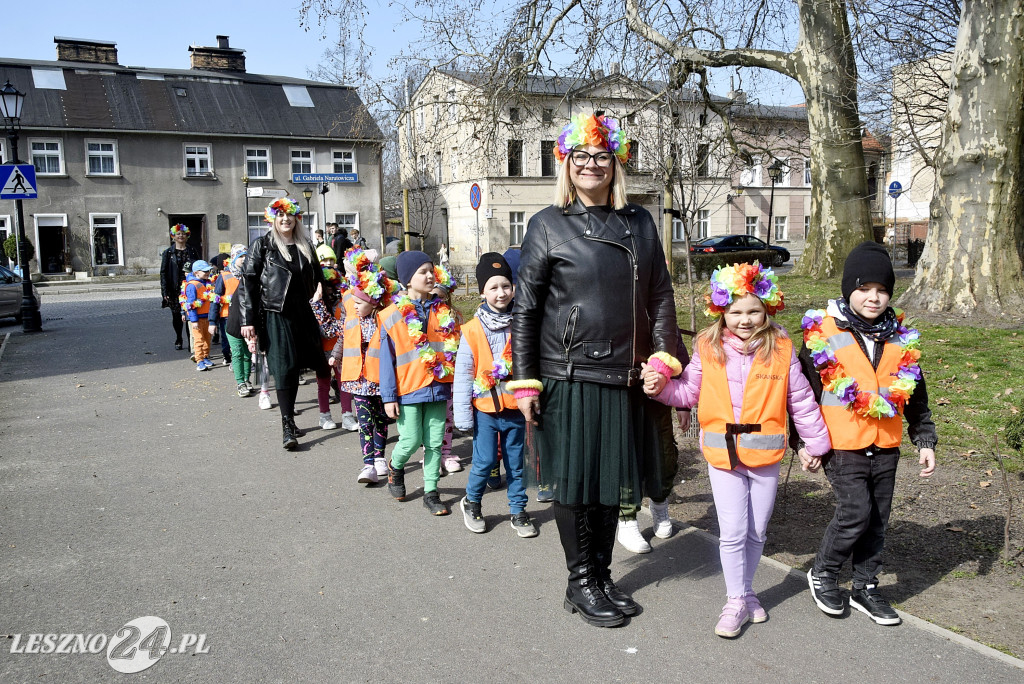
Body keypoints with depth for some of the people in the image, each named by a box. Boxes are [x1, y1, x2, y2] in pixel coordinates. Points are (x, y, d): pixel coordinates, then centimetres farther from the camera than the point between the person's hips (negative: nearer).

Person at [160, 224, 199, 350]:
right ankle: (178, 340, 21)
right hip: (175, 289, 0)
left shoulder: (192, 251, 8)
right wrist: (165, 291, -6)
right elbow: (163, 272, 2)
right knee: (176, 315, 7)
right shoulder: (168, 253, 4)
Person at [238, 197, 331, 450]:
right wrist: (248, 320, -12)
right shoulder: (262, 245, -1)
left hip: (303, 315, 5)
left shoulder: (306, 247, 14)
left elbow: (318, 278, 27)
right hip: (276, 315, -5)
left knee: (318, 364, 3)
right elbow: (248, 282, -6)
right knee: (284, 368, -9)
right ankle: (288, 426, -2)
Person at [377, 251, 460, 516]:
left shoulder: (443, 313, 7)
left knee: (434, 442, 5)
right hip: (408, 390, -3)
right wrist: (389, 397, -6)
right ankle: (395, 467, 30)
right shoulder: (393, 316, -3)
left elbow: (454, 349, 11)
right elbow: (387, 359, -3)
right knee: (411, 440, -2)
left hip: (437, 388, 3)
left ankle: (431, 492, 18)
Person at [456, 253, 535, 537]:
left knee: (516, 463, 11)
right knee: (484, 462, 0)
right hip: (485, 409, -2)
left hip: (515, 408, 3)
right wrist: (463, 415, -7)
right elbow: (462, 374, -5)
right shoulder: (473, 330, -6)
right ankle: (471, 503, 26)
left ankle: (519, 511, 26)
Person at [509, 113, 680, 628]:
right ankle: (580, 584, 25)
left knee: (612, 481, 15)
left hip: (624, 380, 4)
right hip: (568, 378, -4)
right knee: (574, 483, 7)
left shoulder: (640, 223, 9)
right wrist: (525, 381, -8)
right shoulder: (548, 225, -2)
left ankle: (602, 576, 32)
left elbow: (660, 298, 11)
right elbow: (524, 308, -4)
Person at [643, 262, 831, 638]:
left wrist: (815, 442, 9)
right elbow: (688, 391, 3)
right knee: (732, 533, -1)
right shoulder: (708, 349, -3)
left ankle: (746, 590, 34)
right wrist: (661, 386, -15)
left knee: (756, 533, 14)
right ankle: (737, 600, 15)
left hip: (765, 455, 1)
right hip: (723, 453, -1)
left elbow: (801, 399, 4)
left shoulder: (781, 350, -3)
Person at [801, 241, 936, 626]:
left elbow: (916, 396, 14)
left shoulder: (901, 338, 6)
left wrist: (925, 441, 9)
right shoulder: (823, 332, -8)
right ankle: (822, 574, 13)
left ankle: (866, 587, 29)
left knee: (877, 520, 11)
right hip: (842, 445, -5)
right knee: (855, 514, -11)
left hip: (885, 446, 5)